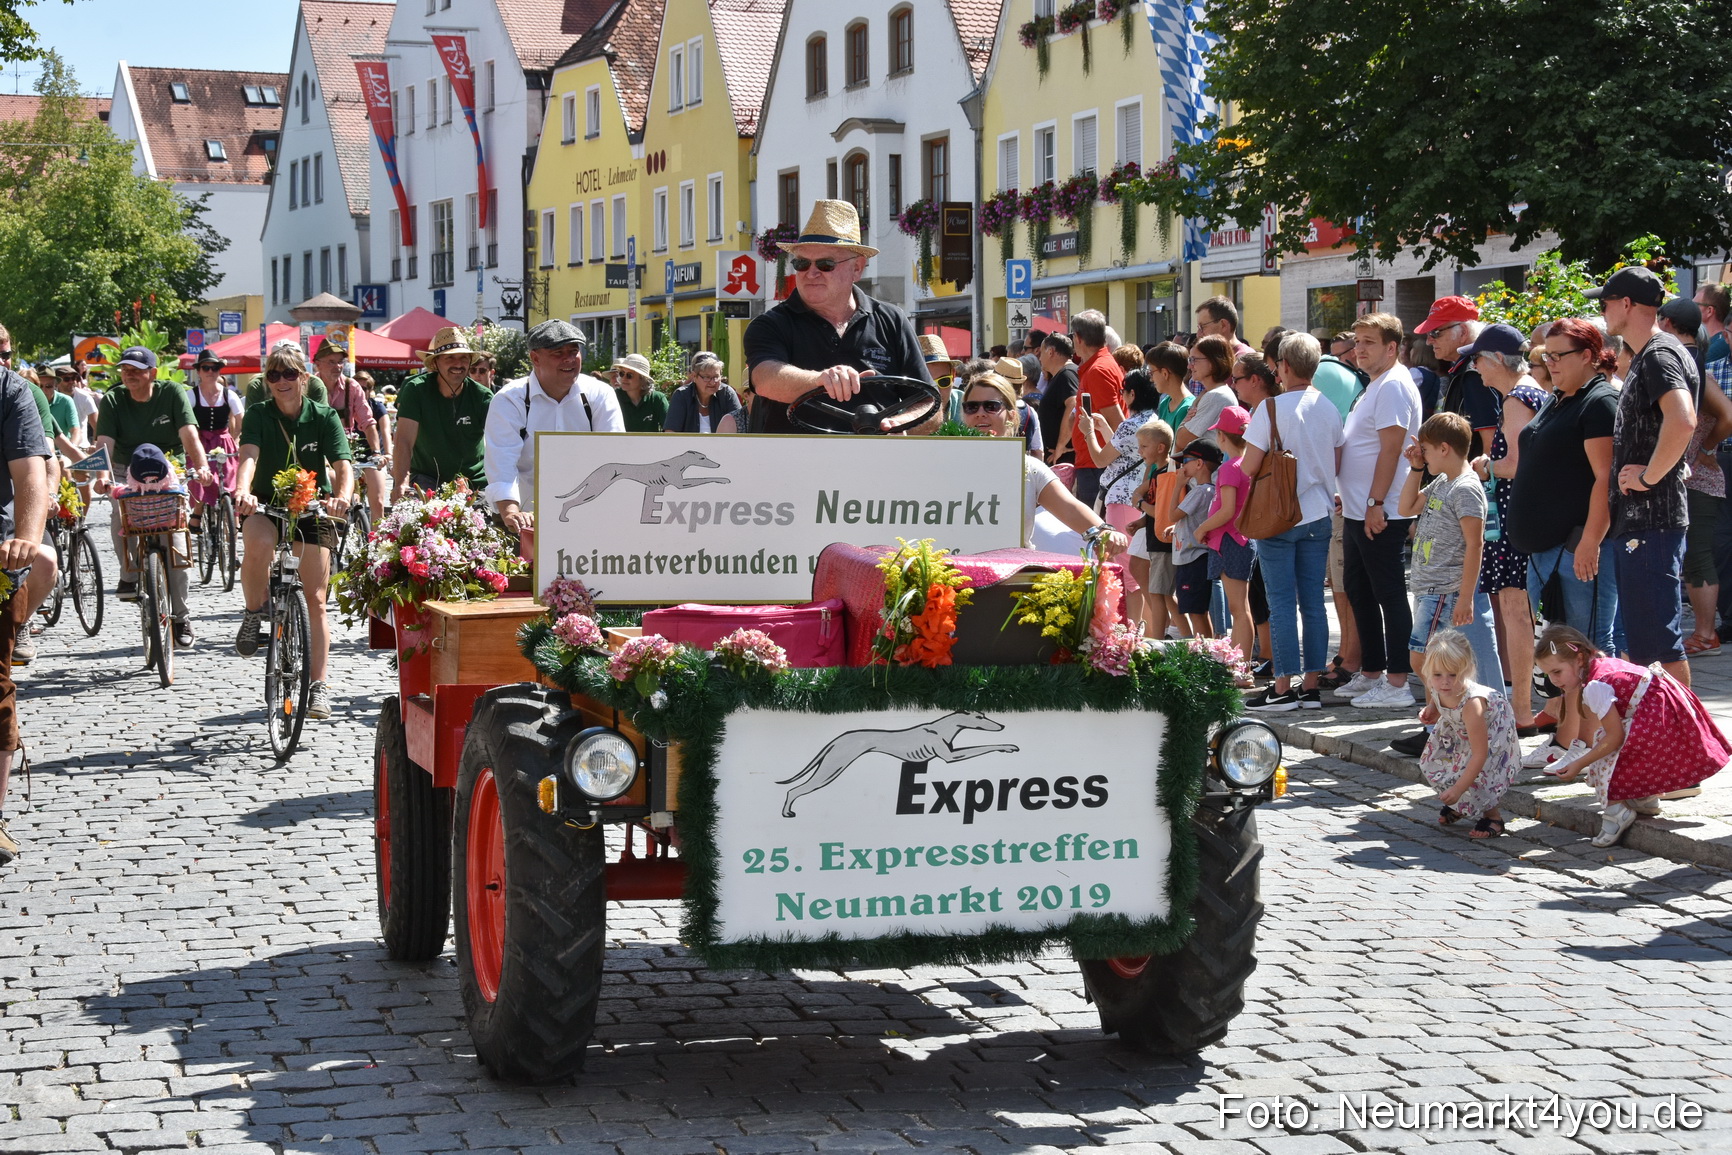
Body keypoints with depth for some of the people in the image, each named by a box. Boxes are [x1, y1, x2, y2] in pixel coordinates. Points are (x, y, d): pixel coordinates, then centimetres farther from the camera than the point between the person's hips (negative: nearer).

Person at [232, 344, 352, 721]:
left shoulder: (324, 417, -7)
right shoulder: (258, 415, -7)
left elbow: (343, 466, -18)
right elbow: (249, 455, -25)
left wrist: (342, 496, -41)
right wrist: (243, 491, -47)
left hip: (312, 508, 1)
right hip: (266, 504, -1)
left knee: (315, 600, -3)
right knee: (258, 544, -37)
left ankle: (319, 686, 3)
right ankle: (254, 615, -11)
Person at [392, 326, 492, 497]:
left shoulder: (482, 396, -9)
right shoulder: (416, 390, -12)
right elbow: (404, 441, -21)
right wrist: (401, 484, -37)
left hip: (474, 481, 2)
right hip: (427, 477, -1)